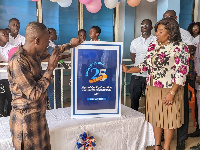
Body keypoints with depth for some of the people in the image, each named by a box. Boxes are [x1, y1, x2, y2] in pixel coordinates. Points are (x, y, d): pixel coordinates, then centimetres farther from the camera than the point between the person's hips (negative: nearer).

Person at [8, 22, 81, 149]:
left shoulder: (34, 54, 3)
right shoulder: (18, 62, -25)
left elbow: (52, 51, 25)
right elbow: (34, 94, -25)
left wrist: (70, 45, 32)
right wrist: (50, 68, -20)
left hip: (39, 115, 9)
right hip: (26, 119, -8)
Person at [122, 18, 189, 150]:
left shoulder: (180, 47, -11)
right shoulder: (153, 45, 8)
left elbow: (182, 72, -14)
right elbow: (146, 65, 13)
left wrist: (172, 92, -19)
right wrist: (128, 70, 3)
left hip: (170, 89, -6)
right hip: (152, 89, 6)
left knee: (168, 119, 6)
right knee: (156, 117, 14)